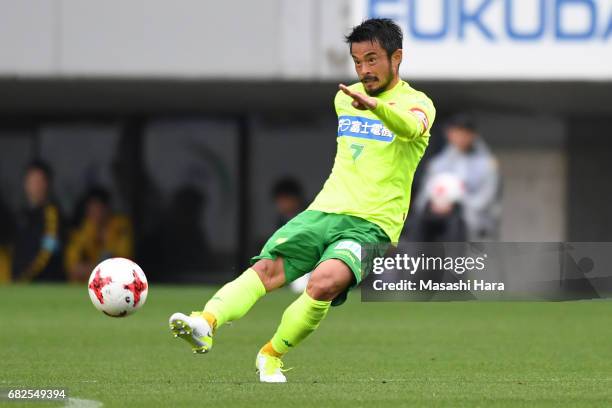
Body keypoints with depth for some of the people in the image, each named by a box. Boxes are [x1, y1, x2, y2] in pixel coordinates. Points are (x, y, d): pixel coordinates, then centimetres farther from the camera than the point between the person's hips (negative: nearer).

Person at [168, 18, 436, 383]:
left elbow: (411, 127, -28)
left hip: (372, 226, -5)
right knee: (267, 268, -23)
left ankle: (272, 355, -13)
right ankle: (207, 323, -44)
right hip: (324, 211, 5)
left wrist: (375, 105, -47)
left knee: (324, 283, -32)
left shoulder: (416, 102, -2)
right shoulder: (345, 97, 18)